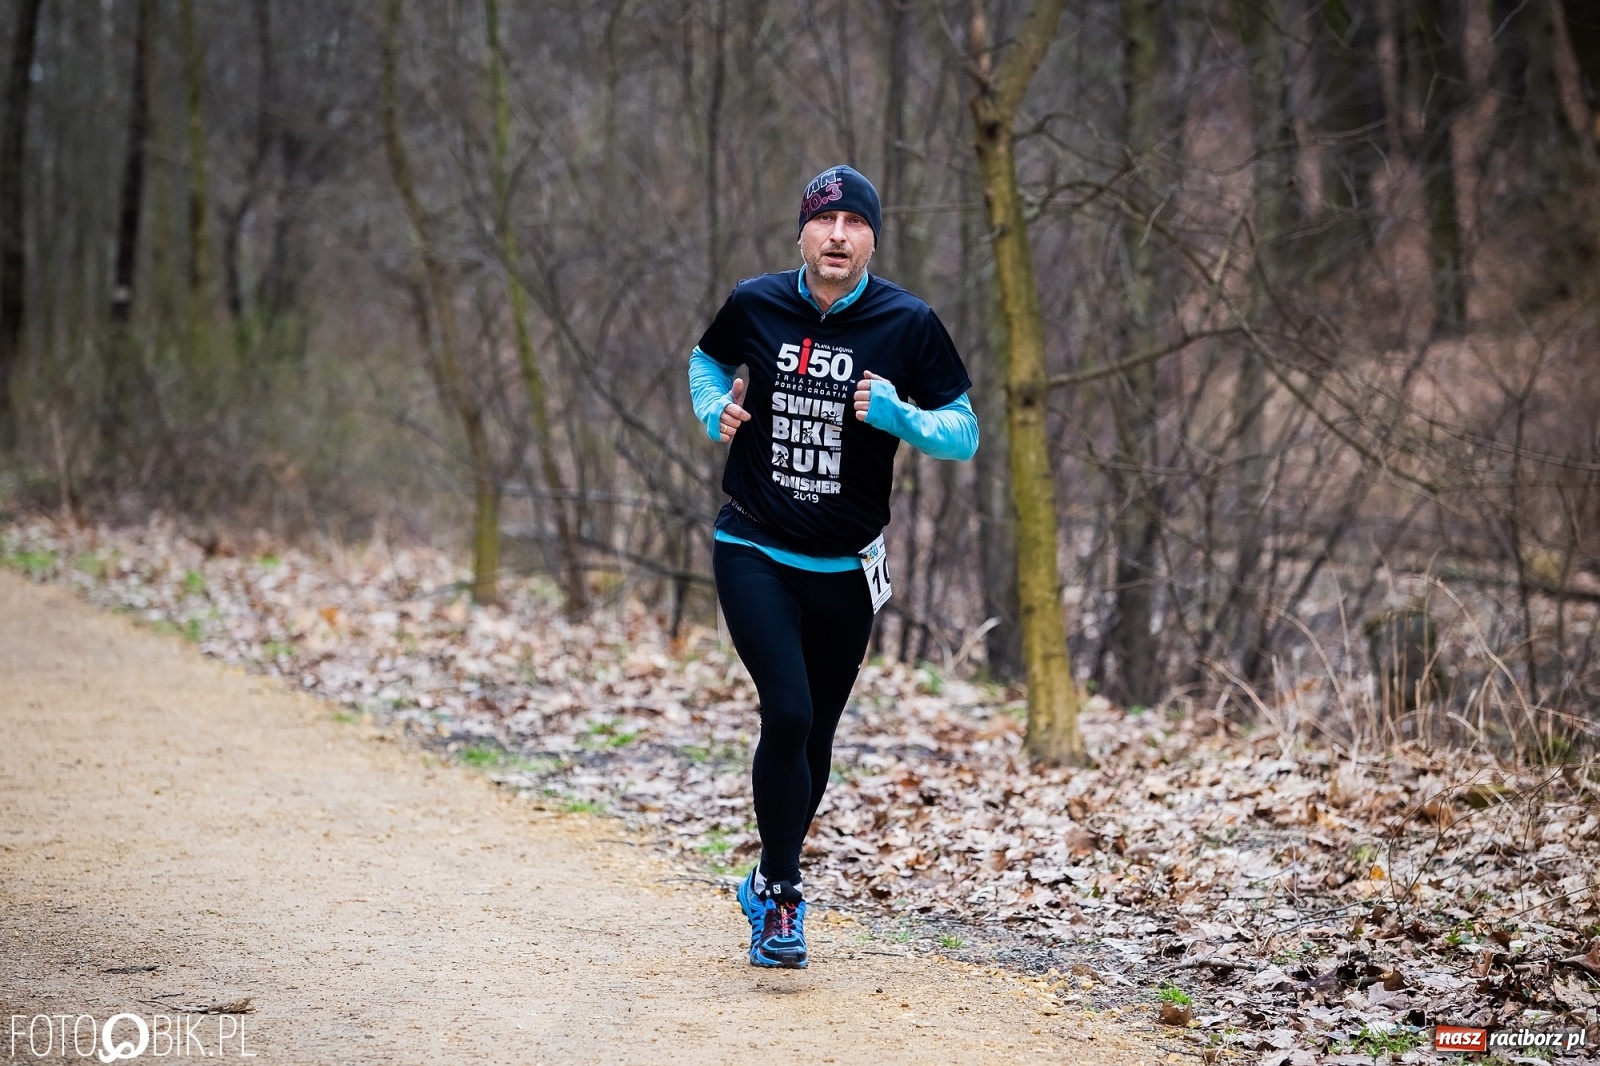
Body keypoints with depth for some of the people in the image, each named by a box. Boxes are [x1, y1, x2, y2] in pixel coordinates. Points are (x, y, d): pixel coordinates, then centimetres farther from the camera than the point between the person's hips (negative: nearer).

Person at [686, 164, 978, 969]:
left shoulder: (907, 324, -7)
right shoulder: (754, 305, -3)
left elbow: (963, 434, -3)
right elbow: (708, 359, 19)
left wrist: (897, 415, -22)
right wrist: (716, 410, -2)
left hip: (845, 569, 1)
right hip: (753, 553, -1)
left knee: (814, 740, 10)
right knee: (787, 713, -19)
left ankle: (770, 886, 32)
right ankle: (781, 892, -3)